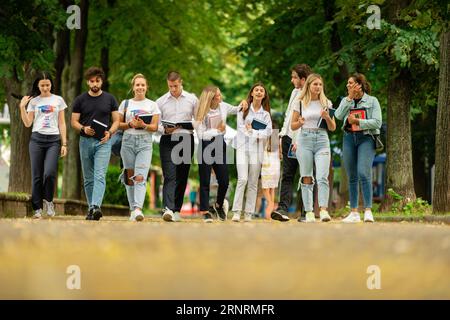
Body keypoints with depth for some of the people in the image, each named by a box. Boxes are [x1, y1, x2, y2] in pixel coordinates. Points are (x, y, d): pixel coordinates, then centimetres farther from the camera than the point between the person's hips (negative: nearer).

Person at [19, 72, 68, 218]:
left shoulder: (58, 100, 10)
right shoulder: (33, 101, 11)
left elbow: (61, 124, 10)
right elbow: (27, 123, 8)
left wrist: (64, 143, 3)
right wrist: (22, 107, -3)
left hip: (53, 140, -1)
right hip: (37, 139, 1)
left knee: (50, 173, -17)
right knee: (37, 175, -1)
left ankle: (48, 201, 6)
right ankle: (37, 208, 5)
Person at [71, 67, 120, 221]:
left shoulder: (110, 99, 4)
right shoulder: (80, 100, 5)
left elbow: (116, 120, 5)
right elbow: (74, 121, 5)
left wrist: (109, 133, -15)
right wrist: (83, 129, -16)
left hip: (103, 142, -2)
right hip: (86, 141, 2)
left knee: (100, 176, -16)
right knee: (88, 178, 8)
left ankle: (96, 207, -29)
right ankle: (91, 209, 16)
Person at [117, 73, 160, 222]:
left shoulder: (152, 105, 9)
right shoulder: (125, 104, 13)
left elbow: (155, 127, 3)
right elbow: (118, 124, 10)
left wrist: (143, 125, -16)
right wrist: (130, 124, -9)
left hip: (145, 142, -2)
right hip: (128, 141, 2)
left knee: (140, 177, -17)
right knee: (130, 178, 2)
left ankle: (138, 209, -29)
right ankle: (132, 209, 9)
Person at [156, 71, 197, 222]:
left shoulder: (192, 99, 9)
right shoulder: (161, 102, 8)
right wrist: (165, 129, -13)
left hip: (186, 140, 2)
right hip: (168, 141, -2)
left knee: (182, 177, 4)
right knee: (170, 176, -14)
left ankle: (176, 210, 11)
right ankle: (168, 209, -26)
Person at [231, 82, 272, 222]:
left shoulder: (266, 113, 13)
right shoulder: (244, 109, 9)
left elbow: (268, 131, 1)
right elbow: (241, 127, -1)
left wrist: (253, 132, -9)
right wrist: (257, 133, -5)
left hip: (257, 149, 2)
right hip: (243, 147, -2)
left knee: (253, 182, 1)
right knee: (242, 179, -15)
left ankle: (248, 213, 3)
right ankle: (236, 212, -14)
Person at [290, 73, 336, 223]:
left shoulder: (326, 103, 9)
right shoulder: (300, 103, 6)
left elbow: (333, 128, 10)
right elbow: (292, 126, 10)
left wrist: (327, 118, -10)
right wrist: (300, 122, -11)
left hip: (322, 140, 0)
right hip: (305, 140, 0)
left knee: (322, 177, -14)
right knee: (306, 179, 1)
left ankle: (323, 210, -22)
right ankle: (309, 212, 4)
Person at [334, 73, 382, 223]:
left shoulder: (372, 101, 2)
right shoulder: (346, 101, 13)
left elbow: (377, 122, -7)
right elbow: (338, 115, -6)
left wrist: (357, 121, -12)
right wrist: (350, 98, -9)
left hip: (366, 139, -4)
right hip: (349, 138, 5)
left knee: (364, 173, -18)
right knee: (352, 176, 6)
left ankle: (368, 211, -18)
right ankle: (354, 212, 11)